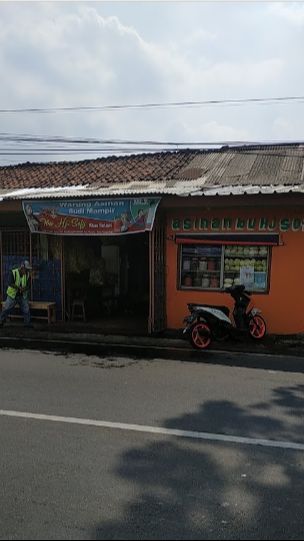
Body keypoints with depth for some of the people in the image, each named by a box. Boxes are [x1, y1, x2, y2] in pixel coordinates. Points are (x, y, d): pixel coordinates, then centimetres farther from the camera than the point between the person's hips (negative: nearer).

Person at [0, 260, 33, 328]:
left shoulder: (27, 274, -5)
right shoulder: (13, 272, -15)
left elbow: (28, 286, -8)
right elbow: (11, 284, -25)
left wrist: (25, 289, -30)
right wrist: (19, 287, -37)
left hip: (23, 296, 3)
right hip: (12, 295, -3)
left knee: (26, 310, -2)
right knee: (6, 309, 0)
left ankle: (27, 323, 10)